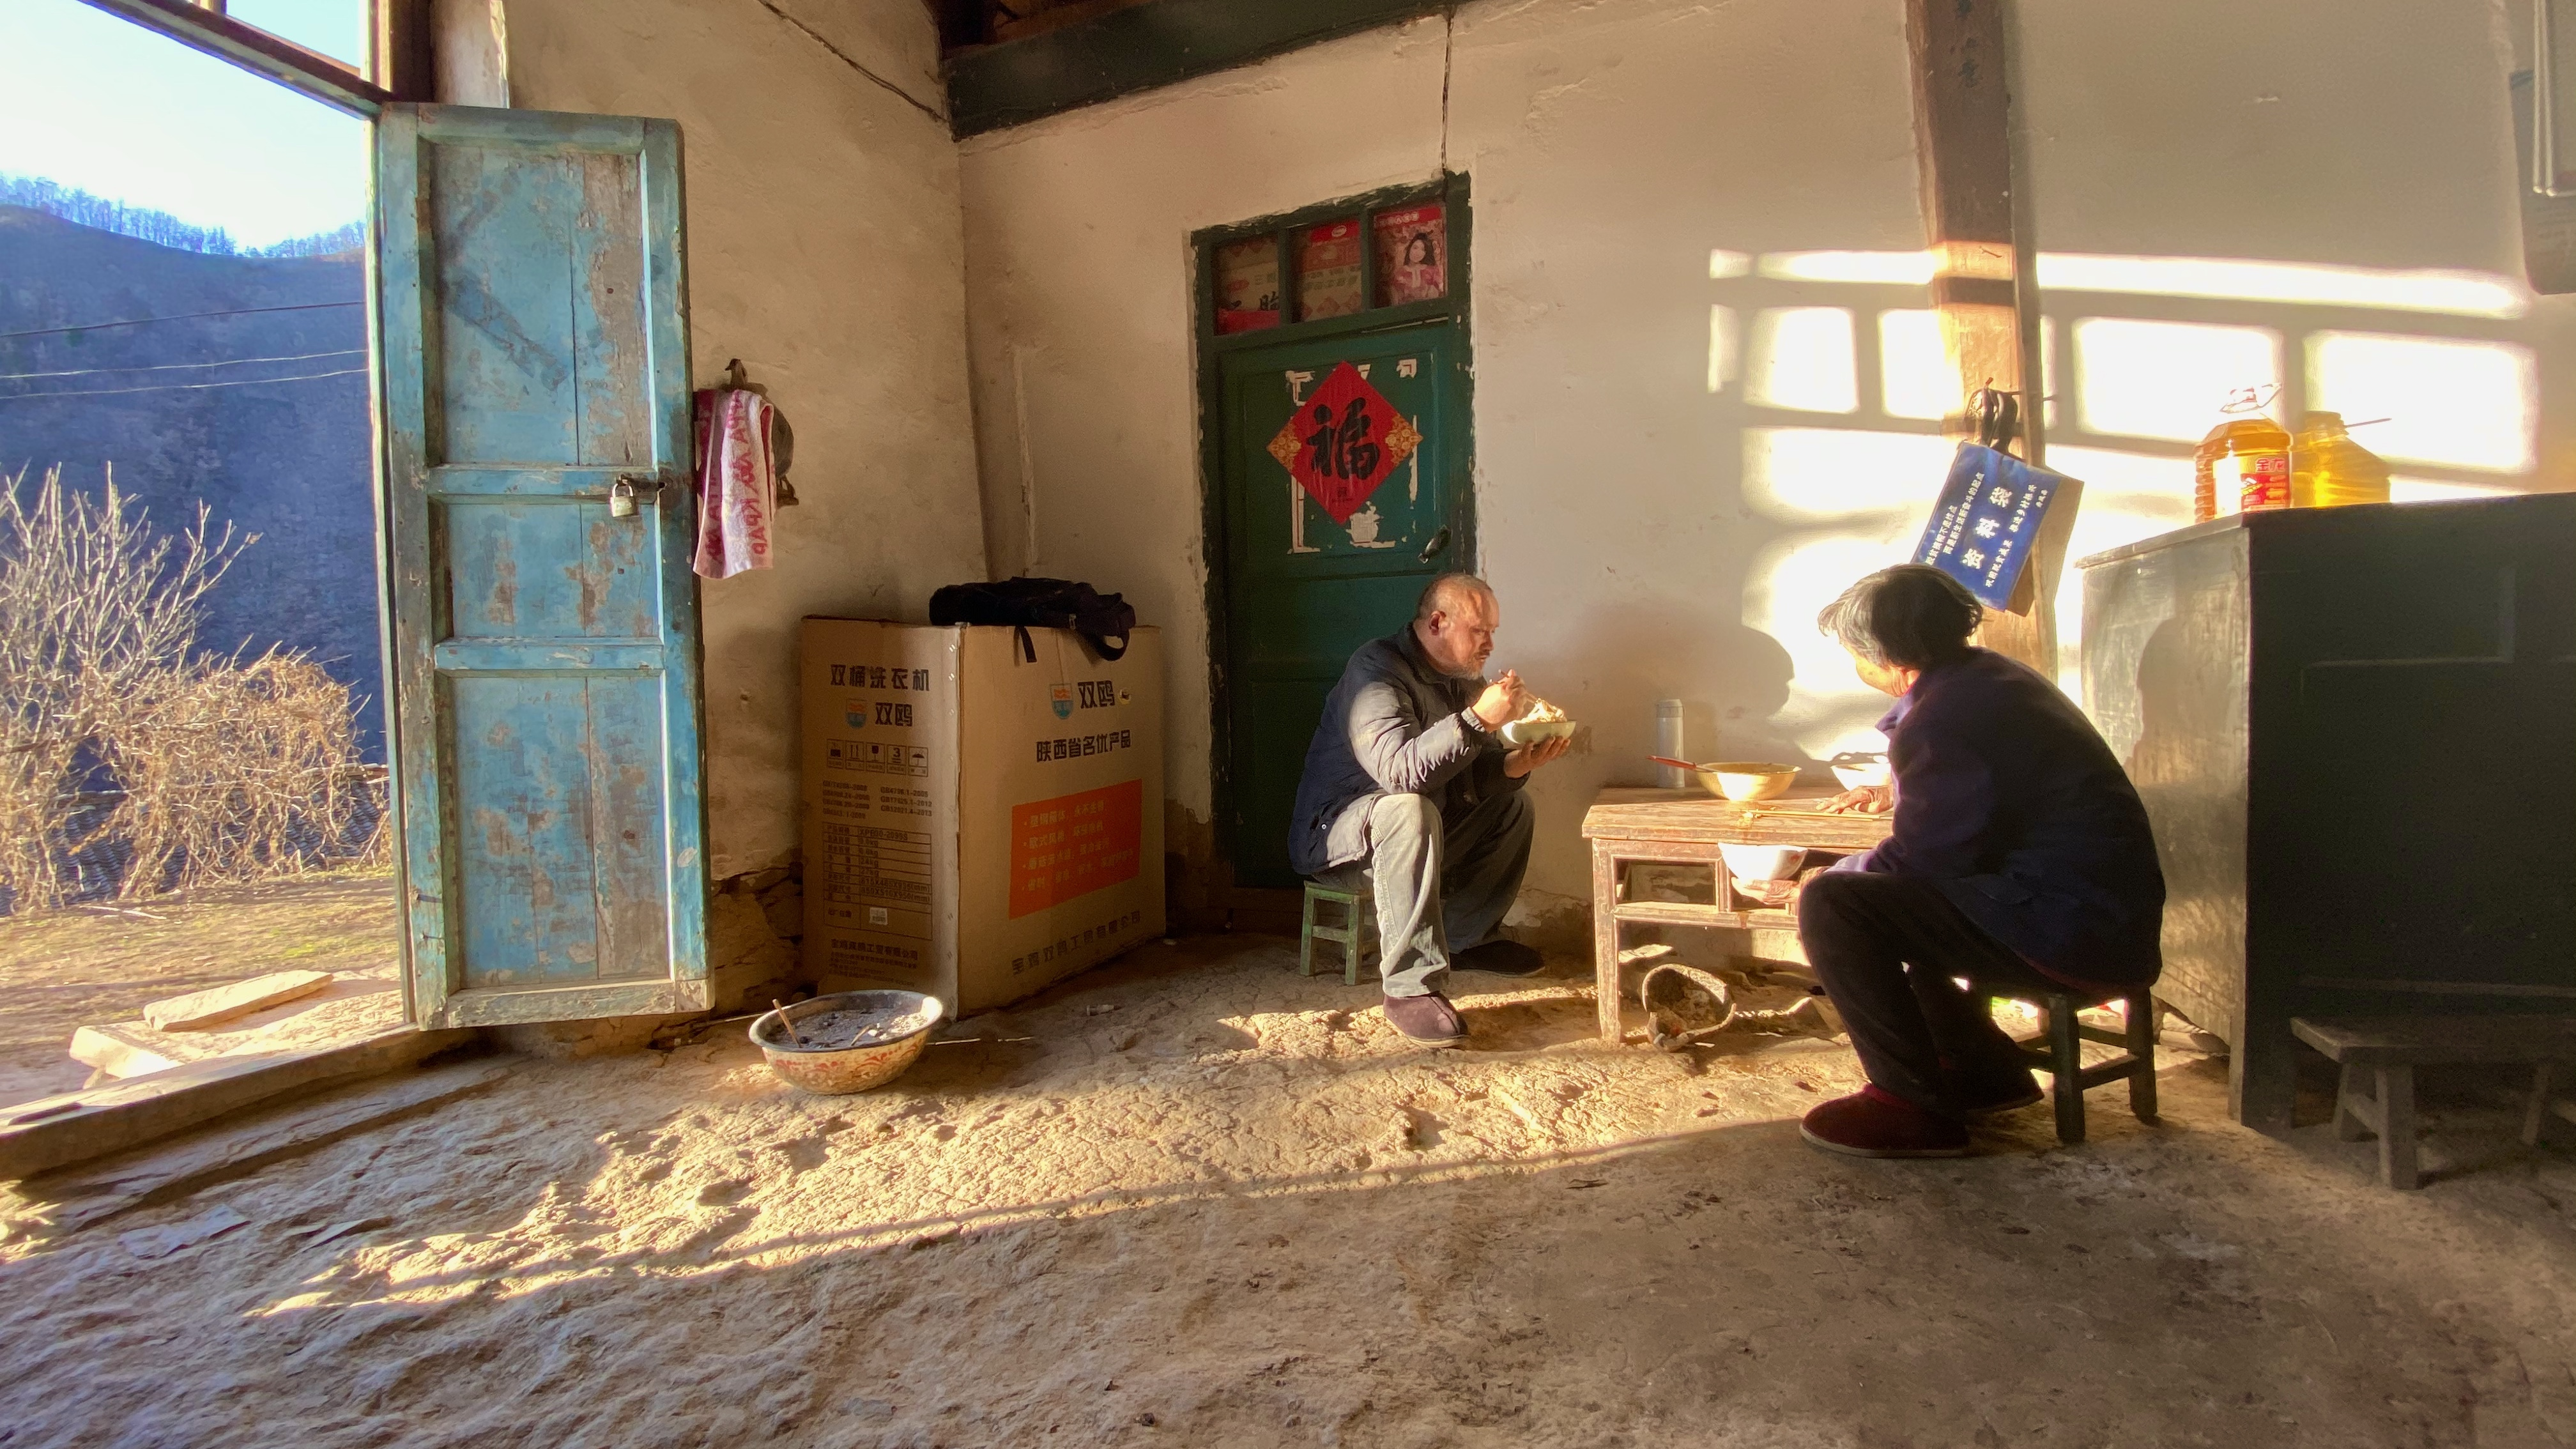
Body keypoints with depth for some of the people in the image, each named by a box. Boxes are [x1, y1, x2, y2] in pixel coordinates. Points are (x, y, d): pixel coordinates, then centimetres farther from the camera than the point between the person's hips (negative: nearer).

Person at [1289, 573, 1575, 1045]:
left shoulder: (1464, 678, 7)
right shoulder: (1377, 669, -21)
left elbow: (1473, 776, 5)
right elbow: (1398, 771, -35)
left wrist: (1516, 765, -16)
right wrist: (1478, 719, -40)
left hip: (1420, 829, 9)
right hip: (1334, 836, -9)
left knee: (1513, 804, 6)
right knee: (1409, 811, -38)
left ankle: (1465, 939, 12)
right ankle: (1411, 989, -35)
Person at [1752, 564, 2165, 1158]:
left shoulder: (1939, 720, -21)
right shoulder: (1989, 675, 11)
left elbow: (1918, 860, -18)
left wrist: (1816, 887, -2)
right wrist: (1898, 794, 42)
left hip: (2072, 931, -11)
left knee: (1832, 905, -20)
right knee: (1877, 899, 23)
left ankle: (1914, 1106, -8)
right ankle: (1984, 1071, 25)